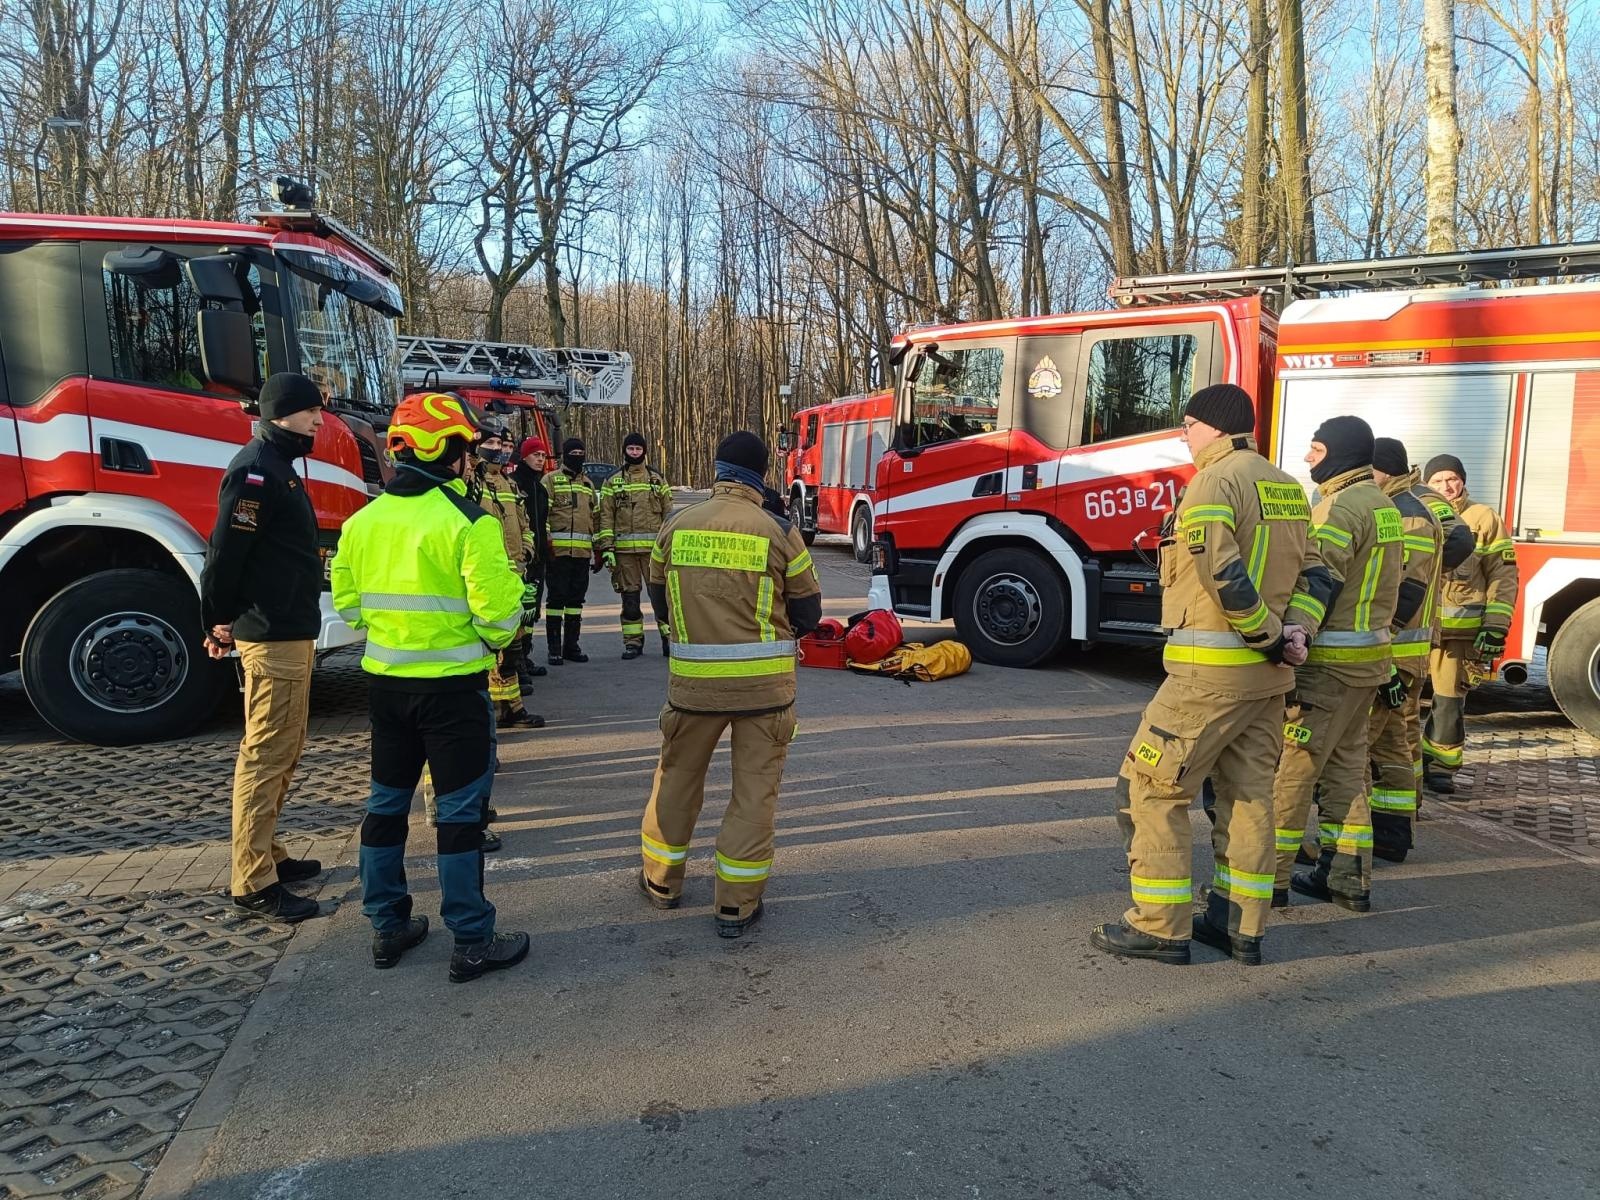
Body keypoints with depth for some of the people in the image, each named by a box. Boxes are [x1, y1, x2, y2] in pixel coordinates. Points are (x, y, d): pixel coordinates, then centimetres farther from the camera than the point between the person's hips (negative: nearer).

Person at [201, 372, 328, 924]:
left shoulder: (279, 466, 18)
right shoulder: (256, 470, -15)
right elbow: (226, 550, -20)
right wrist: (219, 622, -12)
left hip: (291, 633, 11)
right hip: (272, 637, -11)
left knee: (284, 752, 17)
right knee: (266, 755, -7)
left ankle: (267, 853, 28)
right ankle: (253, 884, -2)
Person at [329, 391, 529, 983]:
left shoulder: (361, 521, 3)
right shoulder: (469, 523, -17)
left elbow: (349, 605, 9)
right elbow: (497, 613, -19)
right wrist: (497, 635, 2)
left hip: (384, 682, 6)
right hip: (453, 685, -6)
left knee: (387, 802, 18)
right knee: (460, 811, 3)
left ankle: (388, 927, 28)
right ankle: (472, 943, 10)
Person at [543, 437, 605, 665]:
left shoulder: (588, 484, 20)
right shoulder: (551, 480, 2)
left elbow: (596, 518, 23)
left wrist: (603, 549, 18)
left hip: (583, 552, 6)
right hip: (558, 550, -6)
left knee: (576, 599, 10)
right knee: (557, 598, -3)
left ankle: (571, 645, 18)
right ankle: (554, 648, 3)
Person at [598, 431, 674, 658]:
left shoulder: (658, 479, 9)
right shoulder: (613, 482, 8)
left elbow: (668, 512, 10)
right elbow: (606, 516, 5)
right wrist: (607, 547, -3)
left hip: (654, 546, -1)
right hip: (624, 548, 1)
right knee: (629, 595, 6)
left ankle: (669, 638, 4)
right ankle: (633, 642, 13)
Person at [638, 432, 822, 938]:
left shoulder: (676, 527, 0)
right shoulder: (779, 532, -8)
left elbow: (660, 603, 12)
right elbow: (808, 612, 1)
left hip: (693, 680, 2)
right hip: (766, 682, -2)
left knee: (678, 777, 20)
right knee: (755, 790, 10)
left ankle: (662, 881, 35)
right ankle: (737, 905, 16)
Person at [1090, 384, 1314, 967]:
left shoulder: (1215, 481, -12)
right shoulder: (1288, 488, 14)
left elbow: (1224, 575, -23)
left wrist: (1273, 640, -15)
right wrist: (1294, 635, 0)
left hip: (1212, 670, -9)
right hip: (1268, 674, 9)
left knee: (1149, 787, 0)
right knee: (1249, 793, 13)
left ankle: (1161, 926, 4)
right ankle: (1242, 925, 20)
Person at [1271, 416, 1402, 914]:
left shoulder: (1342, 507, -15)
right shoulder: (1384, 507, 16)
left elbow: (1317, 585, -26)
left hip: (1330, 662, -10)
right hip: (1369, 659, 10)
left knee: (1291, 768, -3)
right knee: (1346, 766, 15)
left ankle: (1270, 877, 3)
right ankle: (1348, 877, 20)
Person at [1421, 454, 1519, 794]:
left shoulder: (1484, 519, 3)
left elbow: (1503, 575, 1)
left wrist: (1495, 627, -7)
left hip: (1460, 628, -2)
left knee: (1450, 697, 3)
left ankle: (1440, 765, 17)